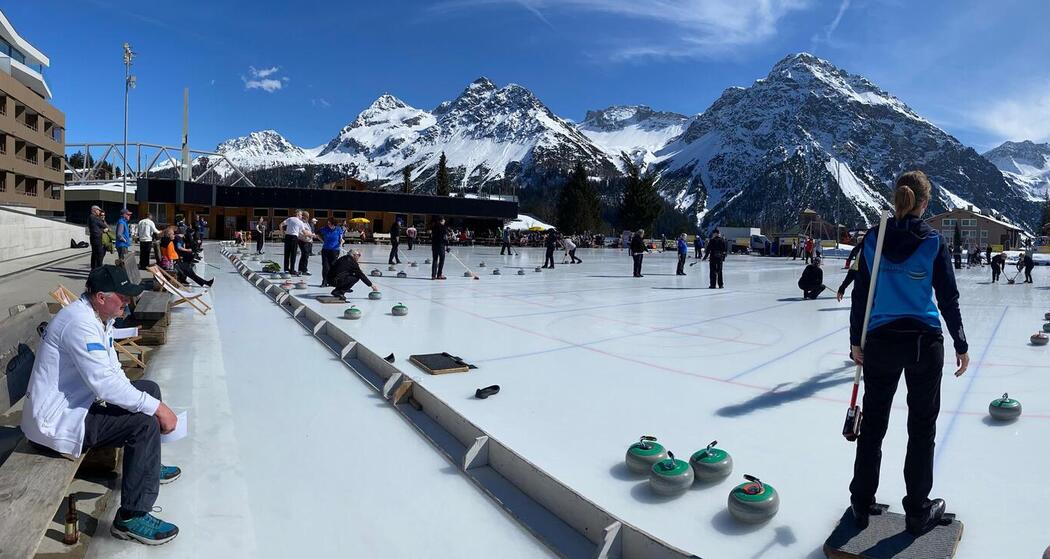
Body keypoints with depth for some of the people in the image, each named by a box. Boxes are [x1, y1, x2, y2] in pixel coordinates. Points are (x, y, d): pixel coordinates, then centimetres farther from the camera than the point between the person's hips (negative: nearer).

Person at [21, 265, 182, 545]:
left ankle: (145, 466, 29)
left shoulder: (100, 315, 6)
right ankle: (131, 518, -14)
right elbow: (105, 382, -31)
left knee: (149, 389, 14)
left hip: (76, 402, 10)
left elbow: (112, 370, 9)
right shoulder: (80, 322, -26)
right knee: (145, 424, -23)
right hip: (55, 421, -10)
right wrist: (156, 408, -26)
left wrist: (150, 403, -3)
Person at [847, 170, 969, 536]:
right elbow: (948, 298, -3)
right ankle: (918, 512, 22)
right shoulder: (934, 241, -6)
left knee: (872, 424, 12)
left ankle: (861, 505, 21)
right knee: (922, 427, 11)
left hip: (880, 342, 2)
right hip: (924, 342, -1)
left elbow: (861, 295, 1)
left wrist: (856, 340, 9)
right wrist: (961, 345, 8)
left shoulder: (873, 238, -1)